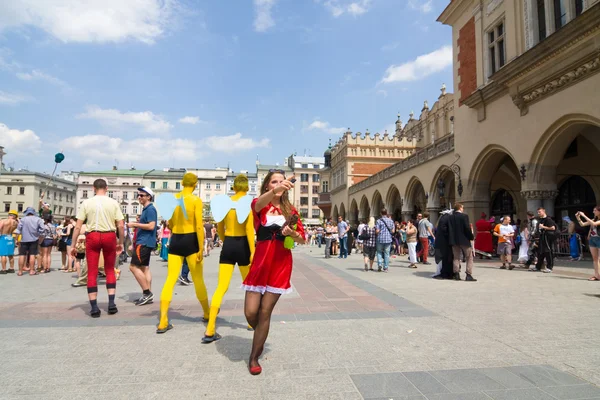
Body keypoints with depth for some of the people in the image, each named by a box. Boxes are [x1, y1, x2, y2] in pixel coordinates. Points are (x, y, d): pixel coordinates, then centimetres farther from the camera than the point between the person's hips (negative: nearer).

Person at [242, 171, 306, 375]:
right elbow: (258, 204, -27)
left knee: (265, 312, 4)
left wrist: (292, 233, -17)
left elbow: (302, 239, 7)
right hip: (261, 261, 0)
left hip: (281, 264, 1)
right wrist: (275, 190, -48)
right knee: (250, 312, -2)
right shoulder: (259, 205, 0)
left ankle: (254, 357, 22)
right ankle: (260, 337, 33)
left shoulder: (290, 210, 7)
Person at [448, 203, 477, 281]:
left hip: (454, 240, 5)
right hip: (464, 240, -5)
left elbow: (449, 229, 3)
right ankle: (469, 275, 1)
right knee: (469, 257, 6)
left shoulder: (450, 217, 4)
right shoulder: (464, 216, -10)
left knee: (456, 258, 11)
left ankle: (456, 275, 10)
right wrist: (472, 237, -1)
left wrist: (452, 239, 11)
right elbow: (467, 228, -14)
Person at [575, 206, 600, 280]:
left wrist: (584, 216, -24)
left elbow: (594, 223, -26)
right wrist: (578, 218, -2)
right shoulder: (594, 219, 11)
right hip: (592, 239, 7)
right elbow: (582, 224, 12)